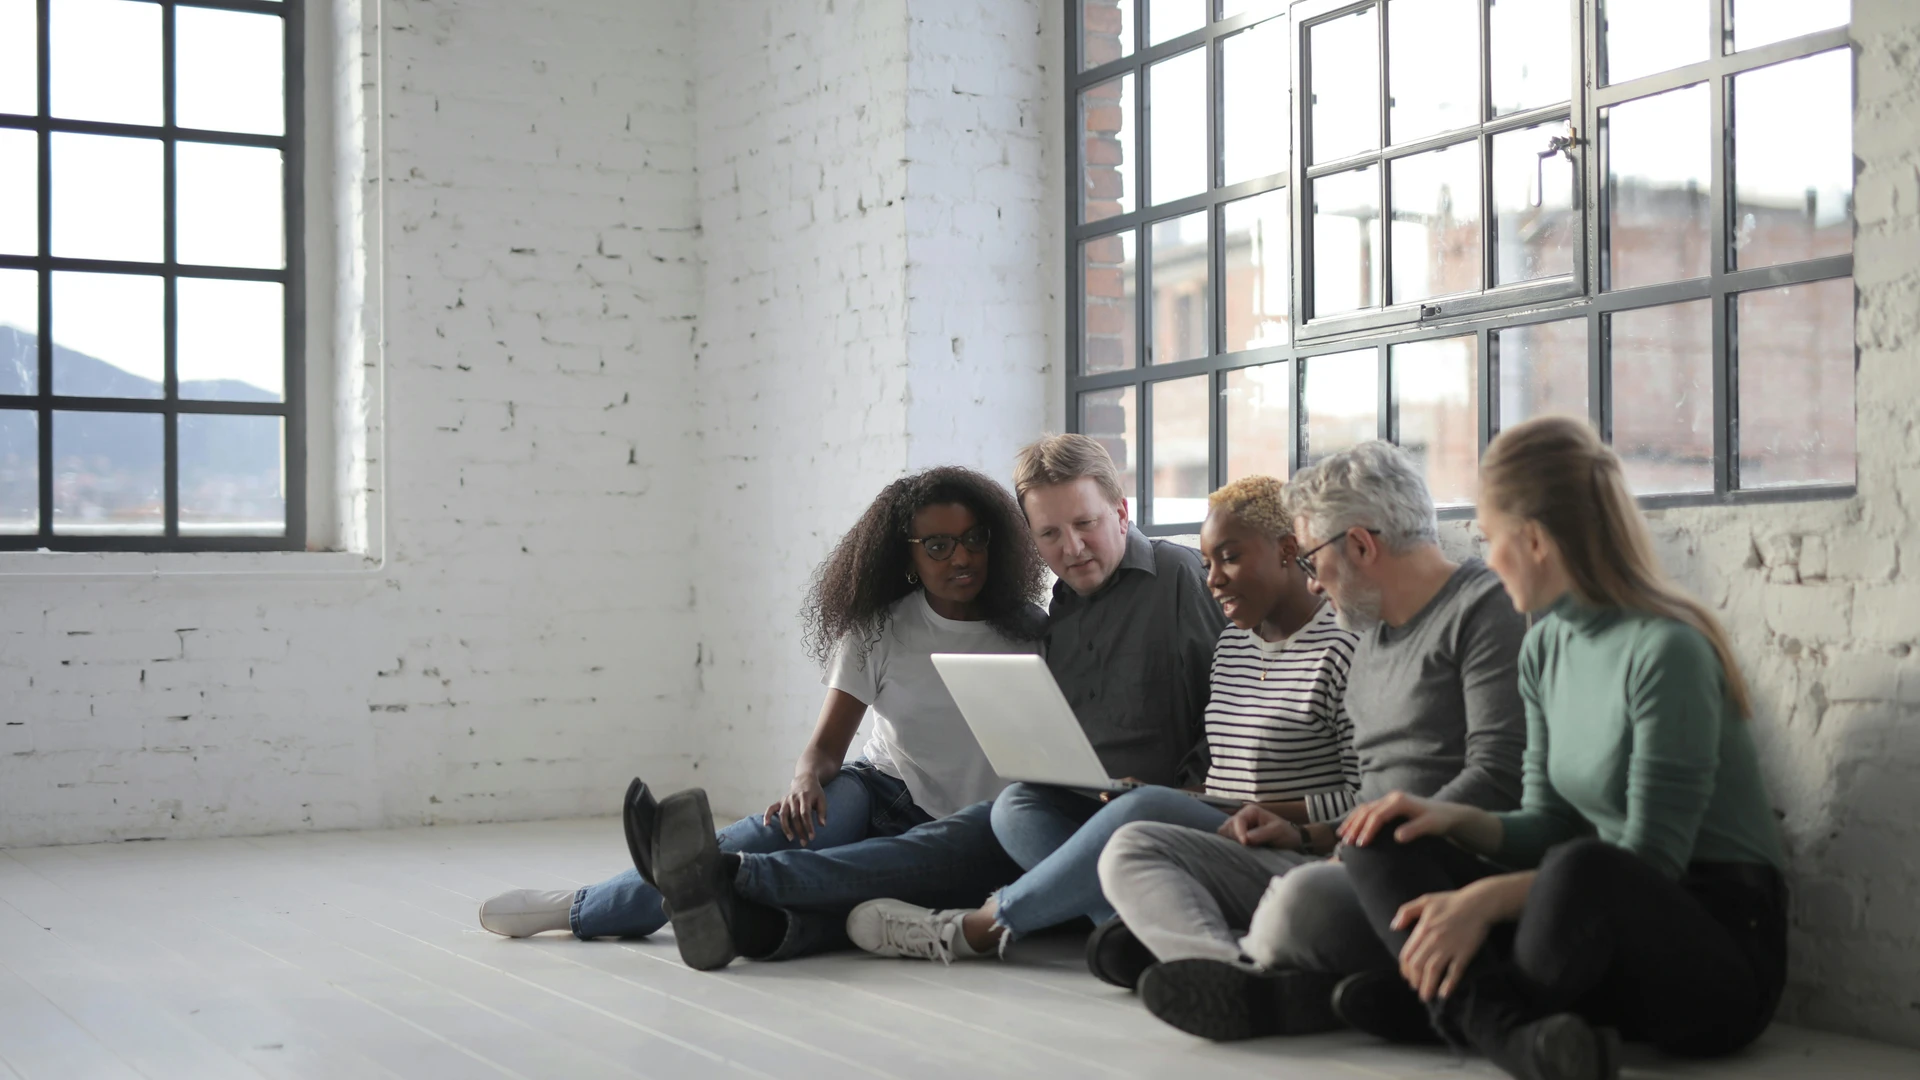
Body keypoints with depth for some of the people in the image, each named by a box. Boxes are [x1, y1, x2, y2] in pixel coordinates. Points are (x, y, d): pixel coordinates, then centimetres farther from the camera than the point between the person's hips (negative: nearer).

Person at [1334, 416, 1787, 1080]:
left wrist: (1487, 897, -26)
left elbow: (1651, 863, -19)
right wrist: (1454, 819, -6)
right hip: (1604, 928, 8)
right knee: (1382, 846, -6)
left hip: (1717, 948, -8)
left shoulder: (1666, 650, -16)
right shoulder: (1545, 649, 9)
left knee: (1582, 869, -40)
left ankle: (1457, 1007, -15)